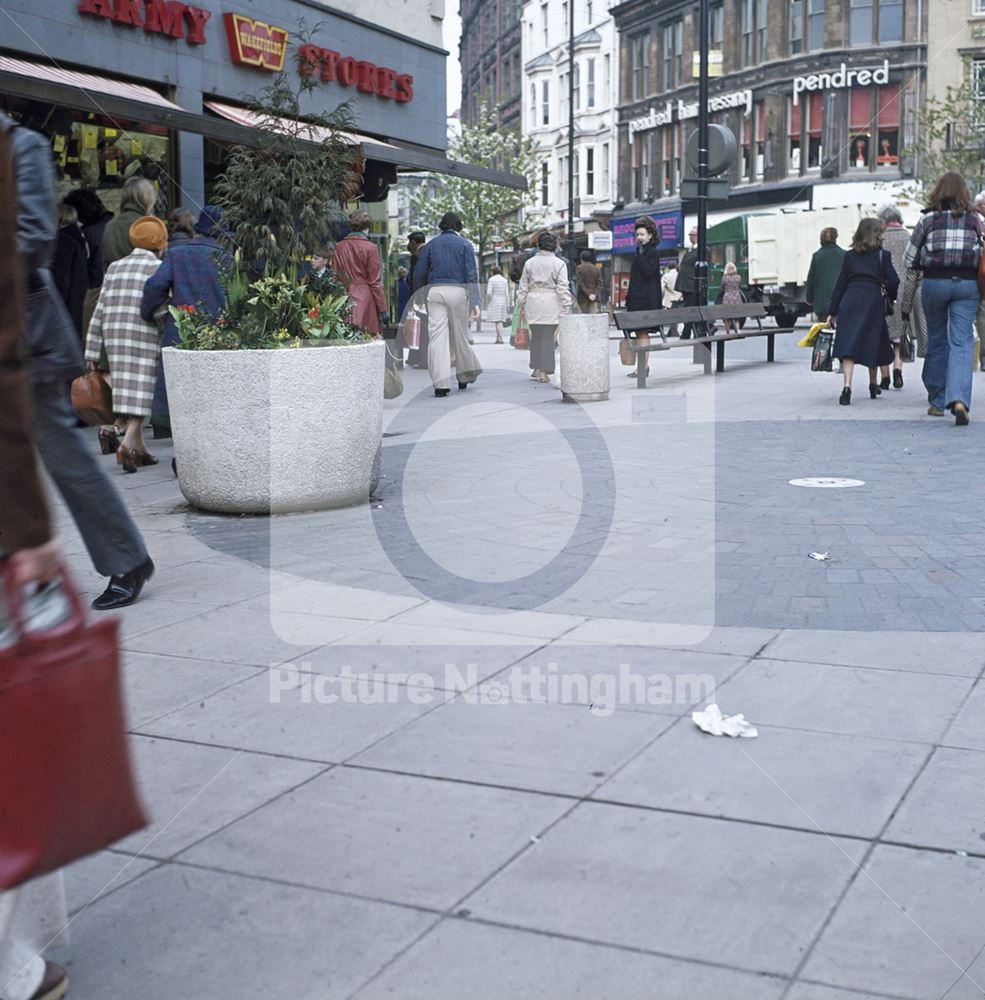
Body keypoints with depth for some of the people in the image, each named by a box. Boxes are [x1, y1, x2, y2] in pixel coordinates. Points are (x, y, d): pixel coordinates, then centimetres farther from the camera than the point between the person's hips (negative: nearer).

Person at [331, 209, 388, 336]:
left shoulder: (339, 247, 6)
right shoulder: (370, 248, -6)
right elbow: (375, 281, -7)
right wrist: (383, 309, -3)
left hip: (344, 300, 4)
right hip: (366, 300, -4)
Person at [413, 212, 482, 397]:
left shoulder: (430, 245, 11)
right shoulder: (464, 244, 6)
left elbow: (419, 275, 9)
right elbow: (471, 275, -3)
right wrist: (474, 302, -7)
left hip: (435, 291, 1)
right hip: (458, 291, -1)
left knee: (437, 336, -3)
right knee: (459, 335, 11)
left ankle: (441, 383, -10)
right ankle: (465, 375, 26)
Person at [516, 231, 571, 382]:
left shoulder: (529, 263, 8)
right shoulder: (559, 264, -2)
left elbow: (523, 286, 11)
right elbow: (563, 288, -5)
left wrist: (521, 304, 17)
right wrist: (565, 307, -4)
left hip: (533, 302, 3)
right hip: (551, 303, -3)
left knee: (535, 335, 13)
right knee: (547, 336, -1)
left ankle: (536, 368, 16)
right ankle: (544, 371, -1)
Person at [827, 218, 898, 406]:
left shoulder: (849, 256, 9)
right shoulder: (882, 255, 2)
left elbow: (840, 284, 8)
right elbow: (893, 281, -4)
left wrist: (832, 312, 10)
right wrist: (891, 297, 17)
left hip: (849, 301, 1)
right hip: (872, 300, -1)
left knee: (848, 345, -8)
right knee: (871, 342, 15)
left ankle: (847, 386, -25)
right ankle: (873, 385, 30)